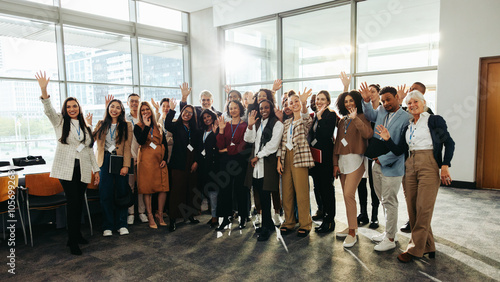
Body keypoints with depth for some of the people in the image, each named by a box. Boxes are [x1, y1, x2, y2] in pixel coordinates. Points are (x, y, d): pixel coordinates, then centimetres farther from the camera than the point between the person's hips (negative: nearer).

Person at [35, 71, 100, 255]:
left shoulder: (85, 127, 15)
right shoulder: (60, 123, 6)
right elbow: (48, 110, -14)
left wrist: (96, 169, 12)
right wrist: (43, 90, -30)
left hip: (83, 170, 4)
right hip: (66, 169, -3)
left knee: (79, 202, 9)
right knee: (73, 202, -8)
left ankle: (76, 234, 24)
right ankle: (73, 242, 0)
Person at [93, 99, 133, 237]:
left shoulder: (126, 125, 3)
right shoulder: (101, 124, 11)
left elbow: (127, 147, -3)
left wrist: (125, 165, -10)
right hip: (105, 162, 2)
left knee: (122, 193, 4)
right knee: (105, 194, 2)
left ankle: (121, 224, 16)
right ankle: (108, 226, 12)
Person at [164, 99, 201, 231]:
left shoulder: (194, 129, 13)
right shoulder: (176, 126, 2)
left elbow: (198, 147, 10)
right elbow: (167, 125, -22)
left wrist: (196, 161, -1)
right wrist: (172, 110, -30)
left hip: (192, 163, 4)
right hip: (179, 163, -4)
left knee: (191, 189, 9)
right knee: (177, 189, -5)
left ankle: (190, 214, 22)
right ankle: (172, 219, 0)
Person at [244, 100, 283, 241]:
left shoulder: (277, 123, 0)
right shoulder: (257, 123, 21)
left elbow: (273, 144, -8)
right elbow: (249, 139, 11)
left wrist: (258, 156, -9)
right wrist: (250, 126, -4)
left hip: (268, 162, -6)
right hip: (256, 162, 6)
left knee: (265, 194, -9)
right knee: (260, 194, 6)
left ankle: (266, 227, -1)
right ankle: (268, 223, 19)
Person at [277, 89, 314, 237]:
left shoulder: (305, 119, 3)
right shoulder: (286, 122, 17)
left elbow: (306, 118, -24)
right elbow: (282, 143, 14)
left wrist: (304, 104, -42)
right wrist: (279, 160, 5)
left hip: (299, 157, -5)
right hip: (286, 158, 5)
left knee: (302, 192, -4)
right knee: (286, 192, 7)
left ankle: (305, 224, 9)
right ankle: (289, 222, 21)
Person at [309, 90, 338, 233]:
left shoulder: (331, 115, -6)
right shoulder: (313, 116, 14)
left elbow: (327, 134, -21)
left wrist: (319, 117, -17)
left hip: (325, 155, -7)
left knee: (327, 187, -2)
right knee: (318, 186, 11)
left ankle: (329, 221, 8)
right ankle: (324, 216, 22)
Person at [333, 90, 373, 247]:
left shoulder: (361, 117, -2)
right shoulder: (342, 121, 17)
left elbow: (368, 134, -22)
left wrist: (355, 118, -21)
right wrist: (335, 163, 10)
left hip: (355, 159, -7)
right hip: (342, 160, 7)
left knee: (349, 194, -14)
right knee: (347, 195, 10)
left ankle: (352, 233, -5)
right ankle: (351, 227, 22)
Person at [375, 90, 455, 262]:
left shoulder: (434, 120, 3)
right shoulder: (407, 127, 17)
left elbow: (449, 143, -1)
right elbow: (399, 151, 12)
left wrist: (445, 165, -11)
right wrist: (388, 139, -4)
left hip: (428, 166, -5)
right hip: (410, 167, 6)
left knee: (423, 209, -6)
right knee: (412, 209, 5)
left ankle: (415, 249, 3)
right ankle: (427, 247, 20)